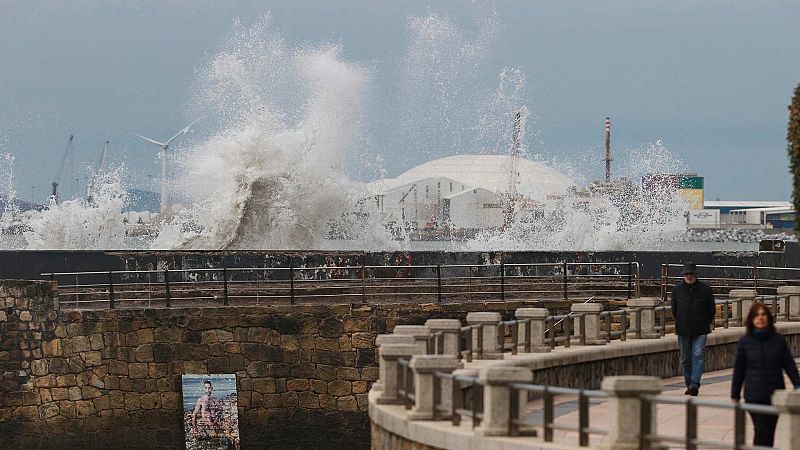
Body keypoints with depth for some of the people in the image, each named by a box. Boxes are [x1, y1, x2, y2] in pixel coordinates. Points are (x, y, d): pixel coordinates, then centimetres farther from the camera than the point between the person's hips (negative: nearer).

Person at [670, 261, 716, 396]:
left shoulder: (705, 289, 1)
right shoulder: (677, 289, 6)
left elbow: (712, 309, 8)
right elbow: (674, 309, 15)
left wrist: (705, 324, 6)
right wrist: (680, 323, 11)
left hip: (700, 331, -2)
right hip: (683, 330, 2)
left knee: (698, 357, -13)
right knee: (686, 359, 7)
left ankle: (694, 384, -19)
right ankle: (689, 385, 16)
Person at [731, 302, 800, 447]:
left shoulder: (778, 340, 1)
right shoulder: (745, 342, -1)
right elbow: (739, 370, 6)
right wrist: (734, 395, 8)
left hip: (775, 394, 1)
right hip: (754, 396, -1)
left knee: (769, 432, 7)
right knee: (761, 431, -11)